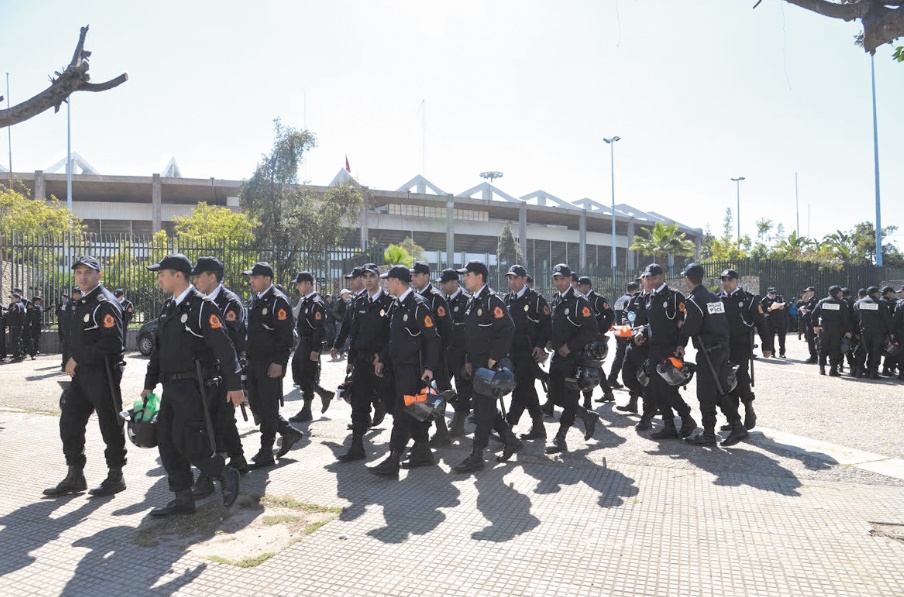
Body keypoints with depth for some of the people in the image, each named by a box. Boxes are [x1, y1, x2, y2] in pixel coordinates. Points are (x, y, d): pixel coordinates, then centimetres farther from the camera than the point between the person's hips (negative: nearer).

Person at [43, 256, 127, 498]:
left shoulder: (105, 303, -14)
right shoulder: (83, 303, 16)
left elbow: (112, 343, -24)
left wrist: (78, 358, -16)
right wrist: (72, 362, 8)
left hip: (103, 374, -9)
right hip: (82, 375, 9)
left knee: (110, 426, 2)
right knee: (69, 423, 12)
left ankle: (115, 477, 15)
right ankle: (75, 476, 24)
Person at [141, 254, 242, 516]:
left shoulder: (203, 306, -12)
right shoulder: (168, 308, 14)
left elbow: (224, 347, -16)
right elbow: (158, 349, 21)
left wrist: (235, 385, -18)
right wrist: (149, 384, 23)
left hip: (193, 386, -9)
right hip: (171, 386, 9)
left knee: (186, 441, -12)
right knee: (166, 442, 8)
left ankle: (226, 476, 9)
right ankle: (183, 498, 19)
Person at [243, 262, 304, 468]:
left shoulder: (278, 301, -13)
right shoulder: (255, 300, 14)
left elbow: (286, 336, -18)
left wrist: (278, 362, -21)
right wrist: (248, 356, 17)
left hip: (270, 365, -9)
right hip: (254, 362, 9)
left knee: (268, 407, -1)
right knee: (255, 405, 13)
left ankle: (266, 453, 10)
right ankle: (289, 432, 27)